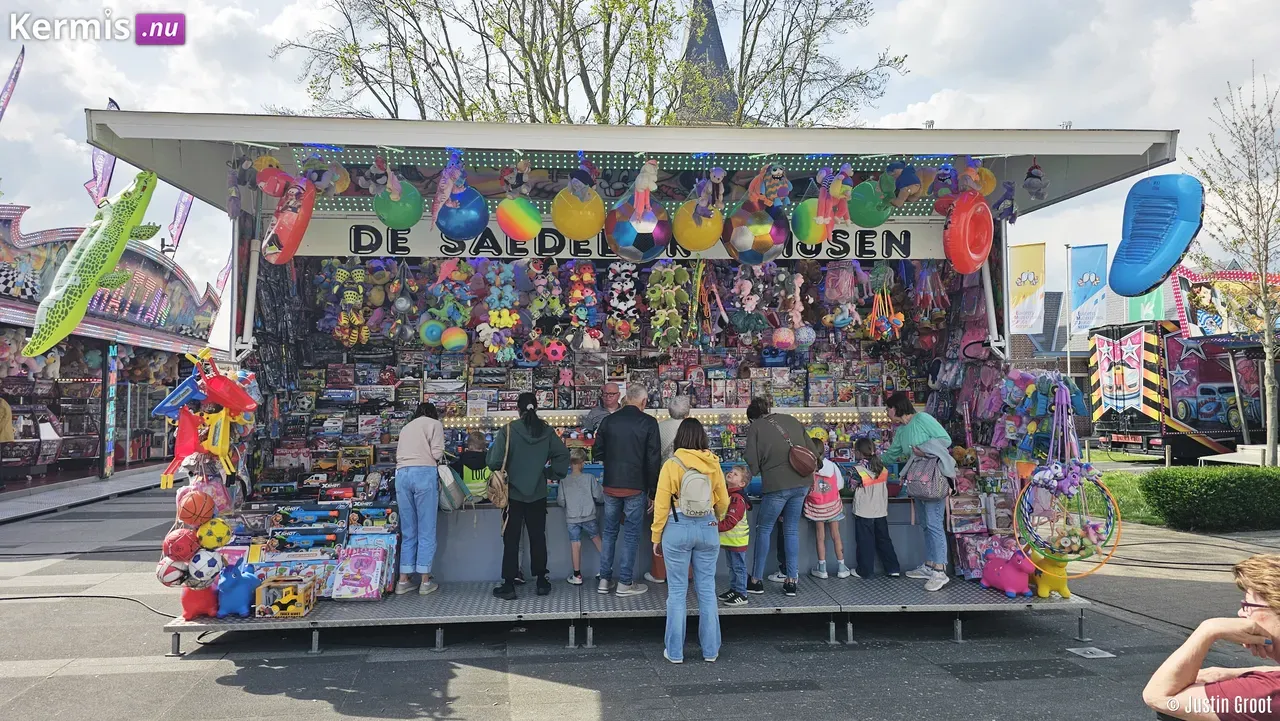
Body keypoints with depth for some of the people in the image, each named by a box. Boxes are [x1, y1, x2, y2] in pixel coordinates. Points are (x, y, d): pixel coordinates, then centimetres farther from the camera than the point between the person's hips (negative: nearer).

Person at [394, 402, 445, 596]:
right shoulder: (435, 424, 10)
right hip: (424, 473, -5)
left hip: (402, 473, 5)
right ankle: (425, 581, 3)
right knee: (427, 530, 1)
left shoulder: (406, 427, 26)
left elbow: (398, 455, 17)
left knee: (408, 530, 11)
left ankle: (403, 580, 12)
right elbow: (437, 453, -1)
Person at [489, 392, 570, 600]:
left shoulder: (508, 430, -12)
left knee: (511, 540, 4)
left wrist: (500, 475, 3)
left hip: (513, 493, -3)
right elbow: (563, 454, -6)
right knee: (538, 537, 13)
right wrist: (552, 474, 5)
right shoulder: (546, 431, -2)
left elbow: (495, 460, -16)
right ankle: (542, 581, 19)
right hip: (538, 494, 3)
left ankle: (509, 585, 7)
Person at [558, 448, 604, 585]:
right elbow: (599, 497, -3)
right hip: (588, 517, 0)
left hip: (571, 518, 0)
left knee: (575, 544, 6)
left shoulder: (564, 481, -5)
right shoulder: (590, 478, -8)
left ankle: (577, 575, 13)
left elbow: (561, 502, -2)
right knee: (597, 539, 19)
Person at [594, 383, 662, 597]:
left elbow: (597, 452, 6)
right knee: (632, 534, 6)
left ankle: (604, 580, 19)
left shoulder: (608, 420, 2)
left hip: (610, 486, 4)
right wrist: (653, 492, -1)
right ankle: (625, 583, 10)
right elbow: (654, 460, -7)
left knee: (609, 532, 15)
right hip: (635, 487, -3)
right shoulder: (648, 422, -7)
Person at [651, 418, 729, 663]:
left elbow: (661, 504, -6)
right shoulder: (713, 464, 0)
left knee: (677, 591, 6)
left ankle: (675, 652, 13)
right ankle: (710, 650, 18)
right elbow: (723, 502, 9)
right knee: (707, 590, 11)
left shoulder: (672, 464, -8)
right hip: (708, 529, 3)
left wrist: (656, 537, 4)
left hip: (677, 529, -2)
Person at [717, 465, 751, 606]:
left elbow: (730, 522, -26)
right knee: (732, 566, 19)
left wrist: (716, 527, -26)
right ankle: (733, 589, 30)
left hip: (737, 539, -9)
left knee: (739, 567, 0)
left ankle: (742, 595, 8)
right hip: (729, 538, 9)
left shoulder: (737, 499, -22)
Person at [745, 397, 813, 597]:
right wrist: (810, 469, 25)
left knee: (763, 529, 9)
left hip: (776, 485, -5)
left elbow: (753, 463, -5)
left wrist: (756, 472, 13)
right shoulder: (790, 419, 13)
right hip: (802, 483, 5)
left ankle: (756, 580, 14)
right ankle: (791, 580, 14)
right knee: (792, 530, 14)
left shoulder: (755, 427, -1)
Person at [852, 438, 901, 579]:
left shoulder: (857, 469, -15)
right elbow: (886, 486, 10)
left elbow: (851, 488, -9)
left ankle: (865, 571, 10)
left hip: (864, 512, -5)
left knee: (865, 542, 3)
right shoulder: (882, 468, 2)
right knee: (884, 540, 14)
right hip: (881, 511, 5)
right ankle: (893, 568, 16)